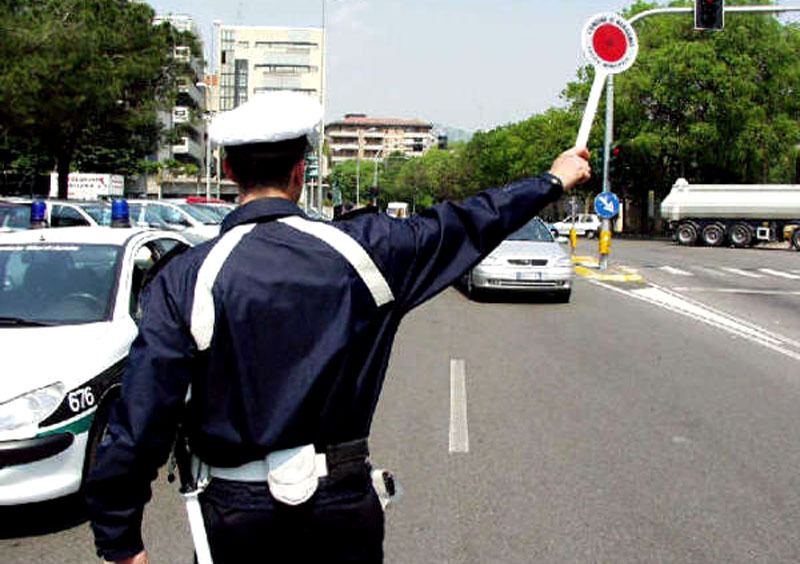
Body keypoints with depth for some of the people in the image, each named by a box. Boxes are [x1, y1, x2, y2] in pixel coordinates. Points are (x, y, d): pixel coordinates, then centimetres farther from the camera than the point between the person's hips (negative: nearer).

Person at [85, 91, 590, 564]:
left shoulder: (186, 281, -12)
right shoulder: (361, 249, -8)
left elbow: (142, 415, -13)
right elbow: (466, 225, 6)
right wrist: (553, 181, 22)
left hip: (237, 512, 0)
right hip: (344, 502, 1)